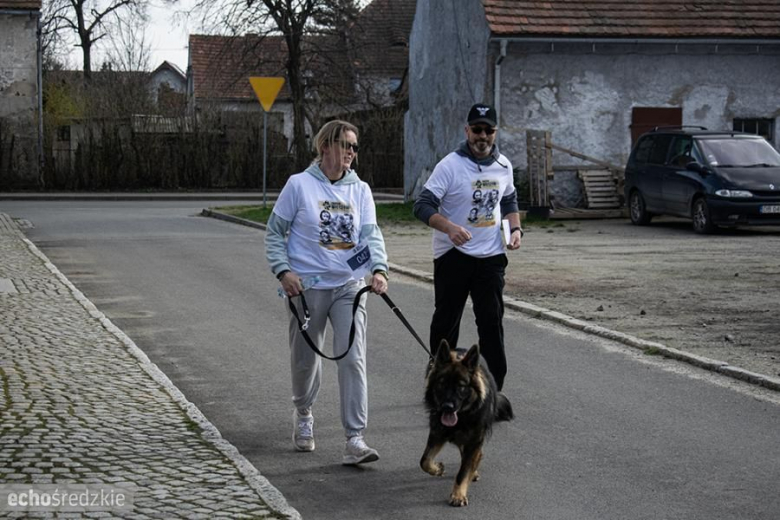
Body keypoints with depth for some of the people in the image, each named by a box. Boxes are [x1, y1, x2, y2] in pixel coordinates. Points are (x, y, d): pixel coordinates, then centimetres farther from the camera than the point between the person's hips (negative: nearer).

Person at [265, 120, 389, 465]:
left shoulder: (360, 190, 6)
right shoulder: (299, 185, -3)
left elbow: (371, 233, -2)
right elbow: (275, 231, 1)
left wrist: (379, 269, -20)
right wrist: (283, 270, -12)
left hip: (350, 287, 2)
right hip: (308, 287, -2)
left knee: (352, 358, -10)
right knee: (305, 359, 12)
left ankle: (355, 439, -11)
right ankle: (303, 414, 42)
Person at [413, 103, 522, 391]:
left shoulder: (503, 165, 5)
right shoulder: (450, 165, -12)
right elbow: (423, 205, -17)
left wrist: (515, 228, 3)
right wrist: (450, 228, -34)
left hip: (491, 255, 4)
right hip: (453, 256, -4)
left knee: (492, 321, 2)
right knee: (446, 320, 7)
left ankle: (493, 387, 6)